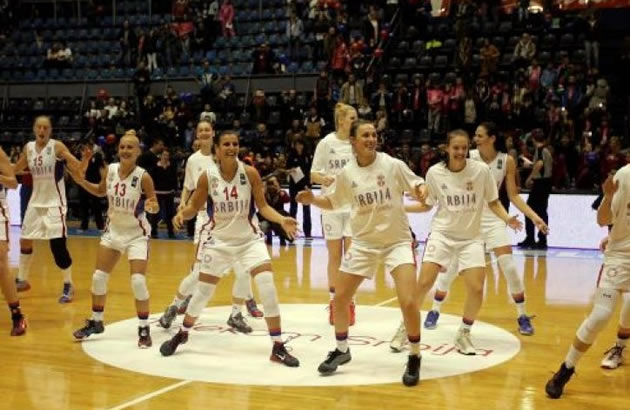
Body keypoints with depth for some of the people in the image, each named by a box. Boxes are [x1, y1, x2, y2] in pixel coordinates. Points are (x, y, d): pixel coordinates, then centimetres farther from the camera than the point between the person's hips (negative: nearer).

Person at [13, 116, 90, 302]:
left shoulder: (57, 146, -13)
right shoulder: (28, 147, 3)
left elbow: (79, 170, -17)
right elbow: (15, 169, 19)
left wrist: (86, 159, -37)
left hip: (55, 203, -6)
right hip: (36, 202, 6)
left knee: (58, 245, -9)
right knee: (24, 241, 12)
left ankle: (68, 286, 5)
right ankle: (22, 280, 31)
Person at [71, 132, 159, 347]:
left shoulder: (143, 176, -21)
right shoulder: (110, 169, -8)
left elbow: (155, 207, -14)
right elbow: (101, 191, 12)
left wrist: (151, 206, -36)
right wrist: (81, 181, -2)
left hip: (137, 234, -5)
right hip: (113, 230, 5)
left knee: (138, 282, -14)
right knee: (98, 277, 9)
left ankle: (144, 329, 3)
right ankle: (95, 322, 29)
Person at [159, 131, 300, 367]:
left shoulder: (250, 173, -12)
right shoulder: (207, 177, -11)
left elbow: (263, 207, -7)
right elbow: (194, 207, -1)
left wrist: (282, 220, -24)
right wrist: (181, 214, -23)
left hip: (249, 239, 0)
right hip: (219, 240, 1)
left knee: (267, 286, -16)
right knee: (203, 291, 9)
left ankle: (278, 348, -7)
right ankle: (182, 334, 37)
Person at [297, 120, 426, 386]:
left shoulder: (393, 165, -12)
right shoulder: (346, 174, -3)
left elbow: (418, 186, -6)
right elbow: (333, 202, 11)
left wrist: (422, 192, -29)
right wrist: (312, 200, -7)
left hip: (397, 241, -3)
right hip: (363, 243, 4)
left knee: (408, 302, -17)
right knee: (339, 299, 7)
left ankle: (415, 358, 5)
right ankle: (342, 350, 30)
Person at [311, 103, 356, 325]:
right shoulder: (327, 143, -4)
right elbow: (313, 175, -3)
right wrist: (324, 179, -22)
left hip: (354, 205, 2)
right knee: (334, 256, 5)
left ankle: (349, 303, 9)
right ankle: (333, 302, 14)